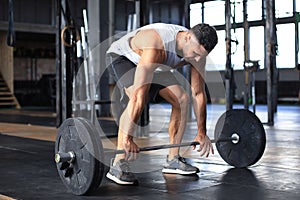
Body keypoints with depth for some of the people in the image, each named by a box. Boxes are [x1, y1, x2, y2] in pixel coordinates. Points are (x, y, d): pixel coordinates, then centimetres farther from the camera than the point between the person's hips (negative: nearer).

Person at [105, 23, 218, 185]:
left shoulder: (197, 48, -21)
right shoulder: (156, 46, -43)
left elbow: (198, 93, -11)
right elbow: (139, 94, -47)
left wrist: (201, 133, -9)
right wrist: (127, 138, -48)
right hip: (121, 57, -7)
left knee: (182, 100, -6)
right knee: (140, 100, -33)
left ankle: (173, 160, 5)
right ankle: (117, 165, -28)